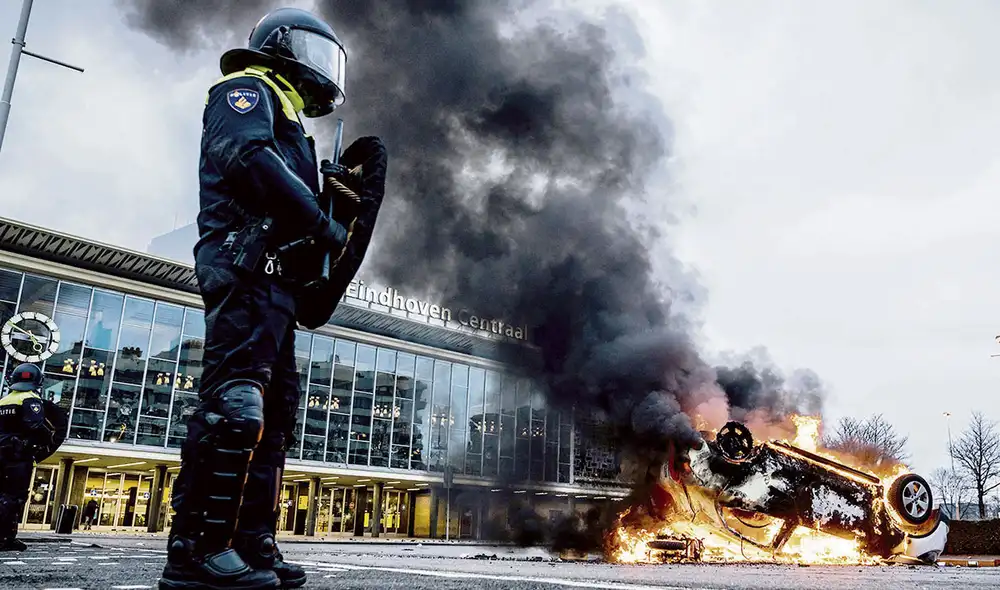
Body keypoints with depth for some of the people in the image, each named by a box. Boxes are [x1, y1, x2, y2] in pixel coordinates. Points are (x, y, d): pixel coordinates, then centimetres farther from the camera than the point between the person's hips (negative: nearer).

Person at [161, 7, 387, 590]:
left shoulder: (285, 124, 36)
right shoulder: (246, 90, 8)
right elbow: (246, 158, -13)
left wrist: (336, 188, 10)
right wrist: (322, 219, -15)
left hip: (277, 281, 10)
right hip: (249, 264, -10)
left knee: (273, 411, 4)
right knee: (237, 400, -20)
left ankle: (251, 543, 5)